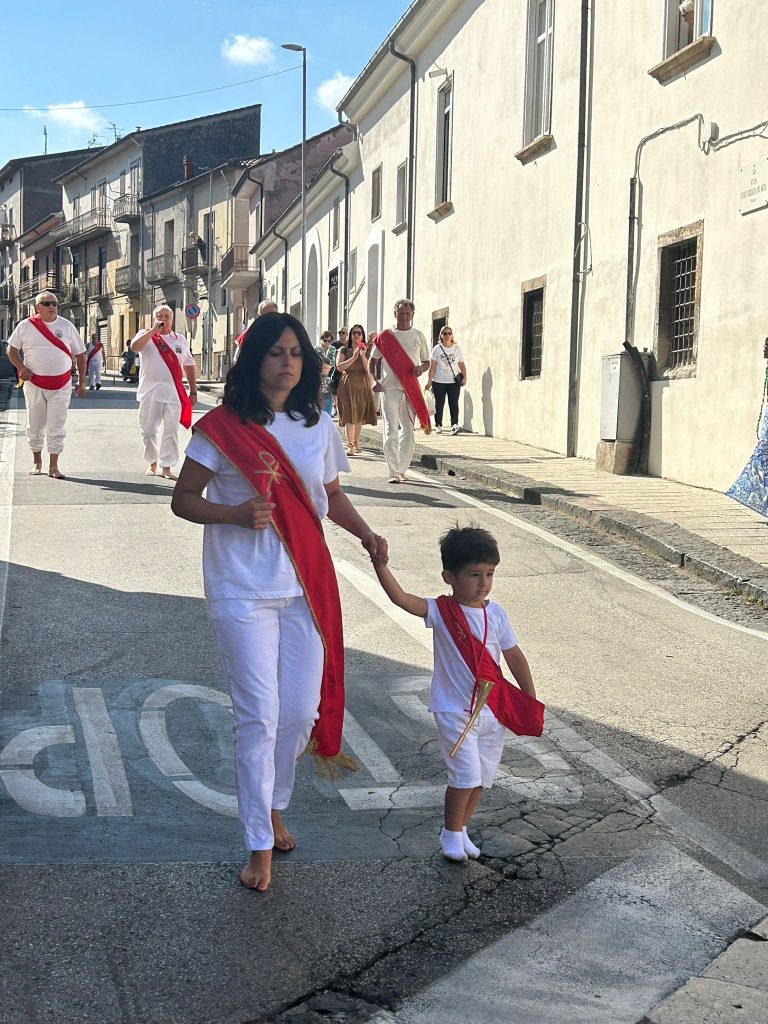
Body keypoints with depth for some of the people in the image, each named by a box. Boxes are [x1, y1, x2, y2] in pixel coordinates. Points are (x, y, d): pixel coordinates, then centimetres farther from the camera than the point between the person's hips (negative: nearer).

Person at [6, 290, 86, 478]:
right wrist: (21, 367, -8)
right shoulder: (26, 326, 0)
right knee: (35, 424, 8)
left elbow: (80, 354, 7)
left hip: (61, 385, 0)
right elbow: (12, 349, 9)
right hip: (35, 383, 0)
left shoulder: (67, 326, 1)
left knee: (56, 426, -2)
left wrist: (82, 382, 2)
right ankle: (37, 461, 25)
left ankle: (53, 466, 3)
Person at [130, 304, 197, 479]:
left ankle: (166, 468, 7)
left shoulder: (180, 340, 13)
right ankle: (152, 463, 23)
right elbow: (134, 347, -18)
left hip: (173, 393, 2)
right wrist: (154, 330, -17)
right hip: (150, 392, -2)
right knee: (148, 431, 4)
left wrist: (193, 391, 13)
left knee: (171, 432, 1)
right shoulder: (146, 335, 4)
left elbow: (189, 365, 17)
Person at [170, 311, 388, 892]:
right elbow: (183, 499, -4)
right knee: (259, 715, -3)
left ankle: (272, 807, 35)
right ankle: (260, 846, 11)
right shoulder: (223, 427, -7)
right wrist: (235, 514, -22)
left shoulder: (318, 426, 6)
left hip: (306, 585, 5)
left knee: (301, 710, 10)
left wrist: (365, 532, -3)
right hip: (243, 590, -4)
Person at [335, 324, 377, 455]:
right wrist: (353, 358, -14)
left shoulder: (366, 350, 9)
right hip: (348, 385, -3)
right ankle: (350, 446, -18)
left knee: (360, 416, 11)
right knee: (350, 415, -14)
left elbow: (369, 369, -3)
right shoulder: (344, 350, 4)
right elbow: (339, 367, -10)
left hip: (363, 385, 3)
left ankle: (356, 443, 27)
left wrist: (362, 355, -14)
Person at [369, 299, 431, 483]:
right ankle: (394, 472, -5)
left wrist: (421, 368, -7)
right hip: (389, 389, -2)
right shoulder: (385, 336, 6)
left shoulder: (418, 336, 10)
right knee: (391, 431, -7)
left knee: (408, 431, 3)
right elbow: (373, 360, 13)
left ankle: (401, 470, 14)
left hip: (411, 390, 2)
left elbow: (427, 362, 16)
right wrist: (374, 380, -2)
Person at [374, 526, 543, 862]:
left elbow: (515, 657, 8)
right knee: (466, 775, -8)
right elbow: (399, 597, -26)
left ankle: (461, 829, 32)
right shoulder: (440, 611, -11)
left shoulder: (495, 614, 0)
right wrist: (380, 564, -40)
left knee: (482, 777, 13)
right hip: (454, 711, -5)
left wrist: (532, 702, 9)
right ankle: (451, 833, 15)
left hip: (492, 710, 5)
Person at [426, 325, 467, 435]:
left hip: (454, 382, 1)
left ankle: (454, 424, -13)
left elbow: (461, 364, 11)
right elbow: (432, 366, -1)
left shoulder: (457, 348, 7)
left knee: (454, 403, -9)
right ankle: (438, 425, 15)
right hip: (439, 382, -1)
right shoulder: (437, 349, 1)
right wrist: (429, 381, -6)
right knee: (439, 404, 5)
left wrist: (464, 377, -2)